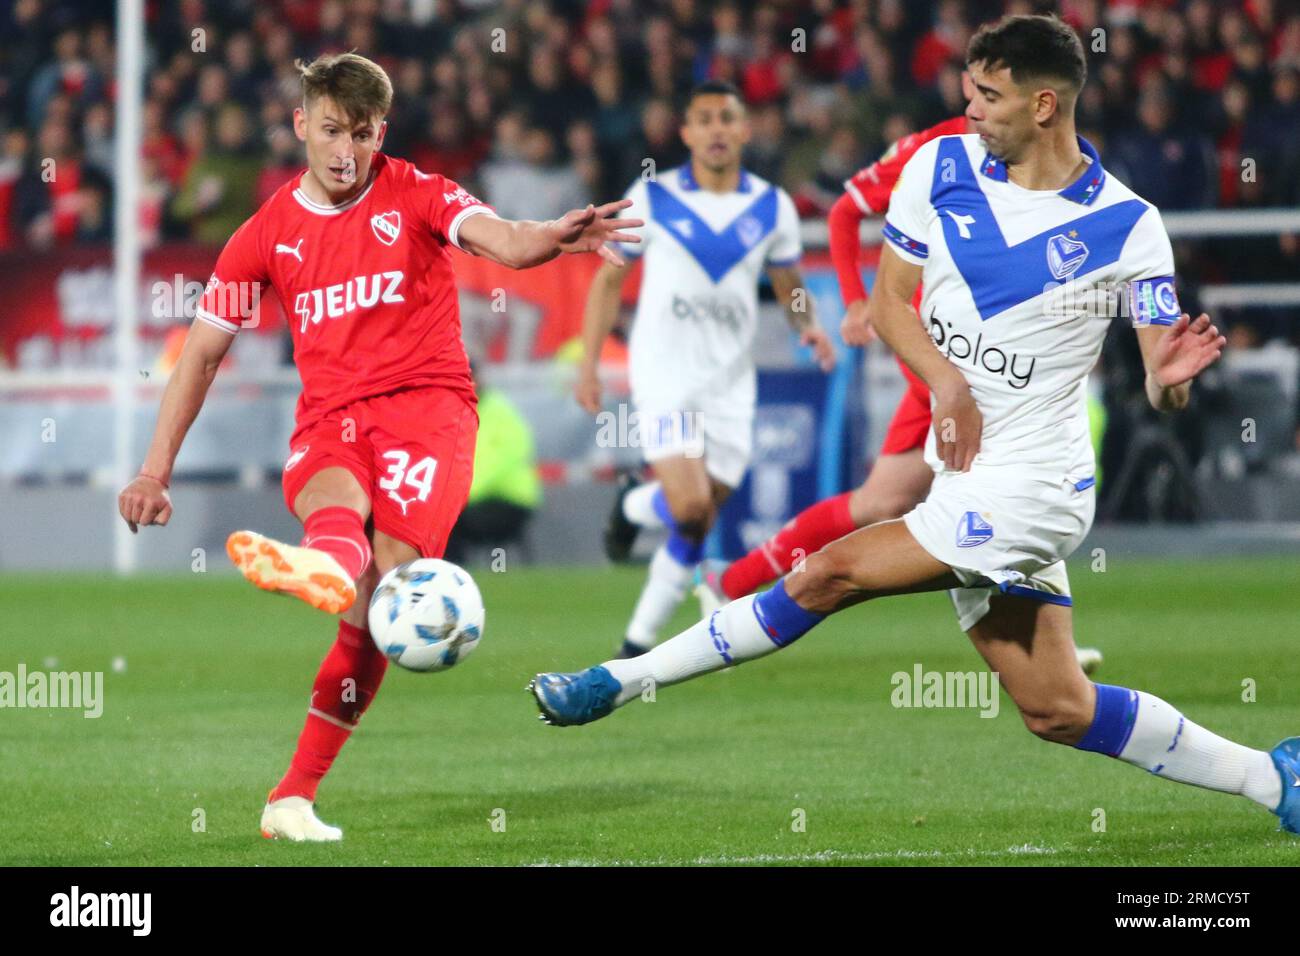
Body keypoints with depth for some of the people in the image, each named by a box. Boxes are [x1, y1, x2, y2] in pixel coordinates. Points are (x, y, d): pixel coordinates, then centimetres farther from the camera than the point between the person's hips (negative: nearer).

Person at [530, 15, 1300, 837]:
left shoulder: (1128, 226, -10)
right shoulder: (942, 167, 1)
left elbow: (1160, 385, -8)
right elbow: (888, 300, 7)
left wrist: (1169, 378, -32)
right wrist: (948, 383, -11)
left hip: (1030, 485, -6)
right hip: (967, 478, 6)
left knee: (829, 576, -17)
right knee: (1056, 711, 7)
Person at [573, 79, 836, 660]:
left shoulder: (772, 207, 3)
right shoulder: (652, 198, -3)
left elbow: (789, 286, 15)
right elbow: (608, 280, 5)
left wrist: (807, 325, -8)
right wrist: (588, 365, 0)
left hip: (729, 383, 3)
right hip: (664, 376, -3)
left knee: (698, 529, 2)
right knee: (689, 508, -19)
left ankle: (639, 642, 16)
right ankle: (633, 506, 16)